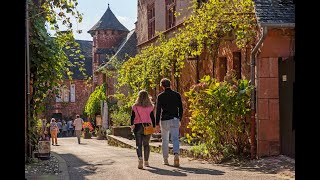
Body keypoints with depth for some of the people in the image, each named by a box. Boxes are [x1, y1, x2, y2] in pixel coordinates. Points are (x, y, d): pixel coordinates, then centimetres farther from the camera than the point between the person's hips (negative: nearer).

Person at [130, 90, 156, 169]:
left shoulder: (135, 106, -1)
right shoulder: (150, 106, 2)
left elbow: (133, 116, -5)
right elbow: (152, 117, 2)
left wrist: (132, 125, -4)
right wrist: (154, 127, 7)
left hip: (138, 126, -2)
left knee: (138, 144, -1)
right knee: (146, 144, 13)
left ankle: (140, 159, -23)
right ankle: (146, 161, 18)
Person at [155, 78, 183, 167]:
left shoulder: (160, 96, -3)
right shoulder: (177, 95, 4)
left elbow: (158, 111, -6)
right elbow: (180, 109, 7)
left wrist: (157, 124, -5)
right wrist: (180, 120, 19)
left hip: (164, 120, -1)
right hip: (175, 119, 1)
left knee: (165, 140, 12)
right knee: (175, 139, -3)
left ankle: (165, 159, 18)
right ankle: (176, 154, -28)